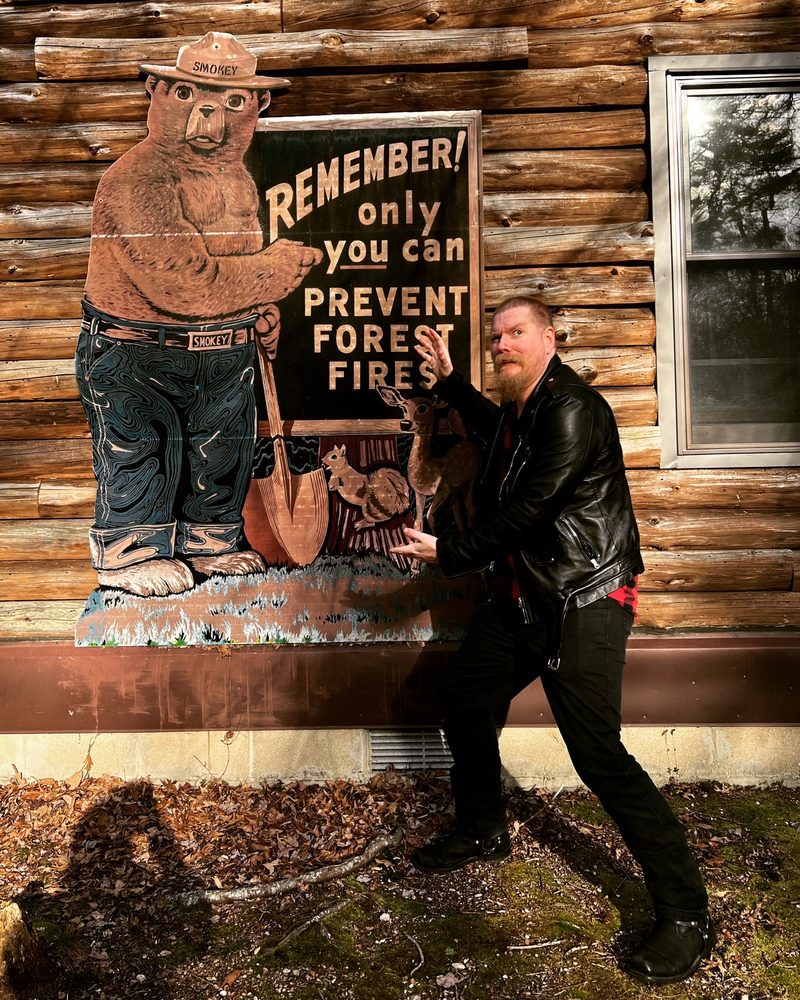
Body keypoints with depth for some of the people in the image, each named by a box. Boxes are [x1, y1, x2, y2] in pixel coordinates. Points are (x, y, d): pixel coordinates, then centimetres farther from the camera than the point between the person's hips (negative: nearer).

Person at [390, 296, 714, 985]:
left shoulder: (570, 410, -18)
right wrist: (449, 379, 32)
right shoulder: (522, 410, 12)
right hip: (522, 597, 10)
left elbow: (526, 510, -22)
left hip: (583, 603, -10)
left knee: (598, 755, -13)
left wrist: (448, 554, -10)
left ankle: (687, 915, 5)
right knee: (462, 695, 17)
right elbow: (496, 431, 38)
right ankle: (482, 832, 39)